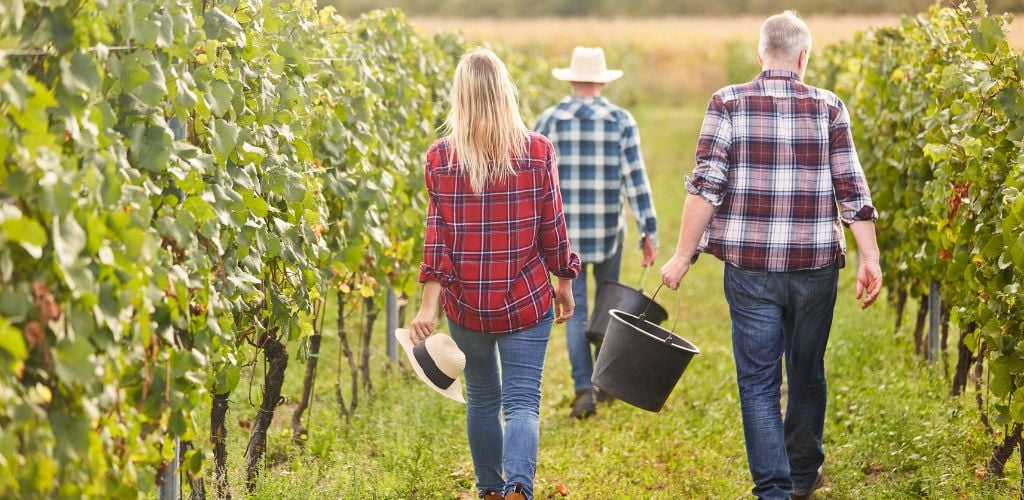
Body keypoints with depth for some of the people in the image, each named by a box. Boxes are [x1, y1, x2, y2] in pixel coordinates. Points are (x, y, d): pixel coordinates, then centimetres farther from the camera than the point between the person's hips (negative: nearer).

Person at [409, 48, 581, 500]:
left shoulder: (440, 157, -5)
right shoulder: (537, 151, -6)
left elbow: (437, 234, -7)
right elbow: (552, 226, 0)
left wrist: (429, 304, -6)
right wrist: (564, 282, 13)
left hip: (465, 301, 2)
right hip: (526, 301, -2)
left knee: (481, 398, 20)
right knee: (522, 402, -2)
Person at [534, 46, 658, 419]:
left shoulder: (549, 121, -2)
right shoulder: (621, 121, -3)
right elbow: (635, 179, -8)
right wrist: (649, 233, -6)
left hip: (565, 230, 0)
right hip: (608, 228, 0)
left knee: (575, 311, 4)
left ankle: (584, 390, -9)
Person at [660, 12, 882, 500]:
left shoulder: (728, 104, -2)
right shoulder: (828, 108, 2)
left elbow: (706, 186, -8)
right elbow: (853, 190, -1)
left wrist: (682, 257, -6)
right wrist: (870, 259, 1)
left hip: (750, 264, -2)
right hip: (815, 264, 2)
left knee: (758, 380, 4)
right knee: (807, 372, 18)